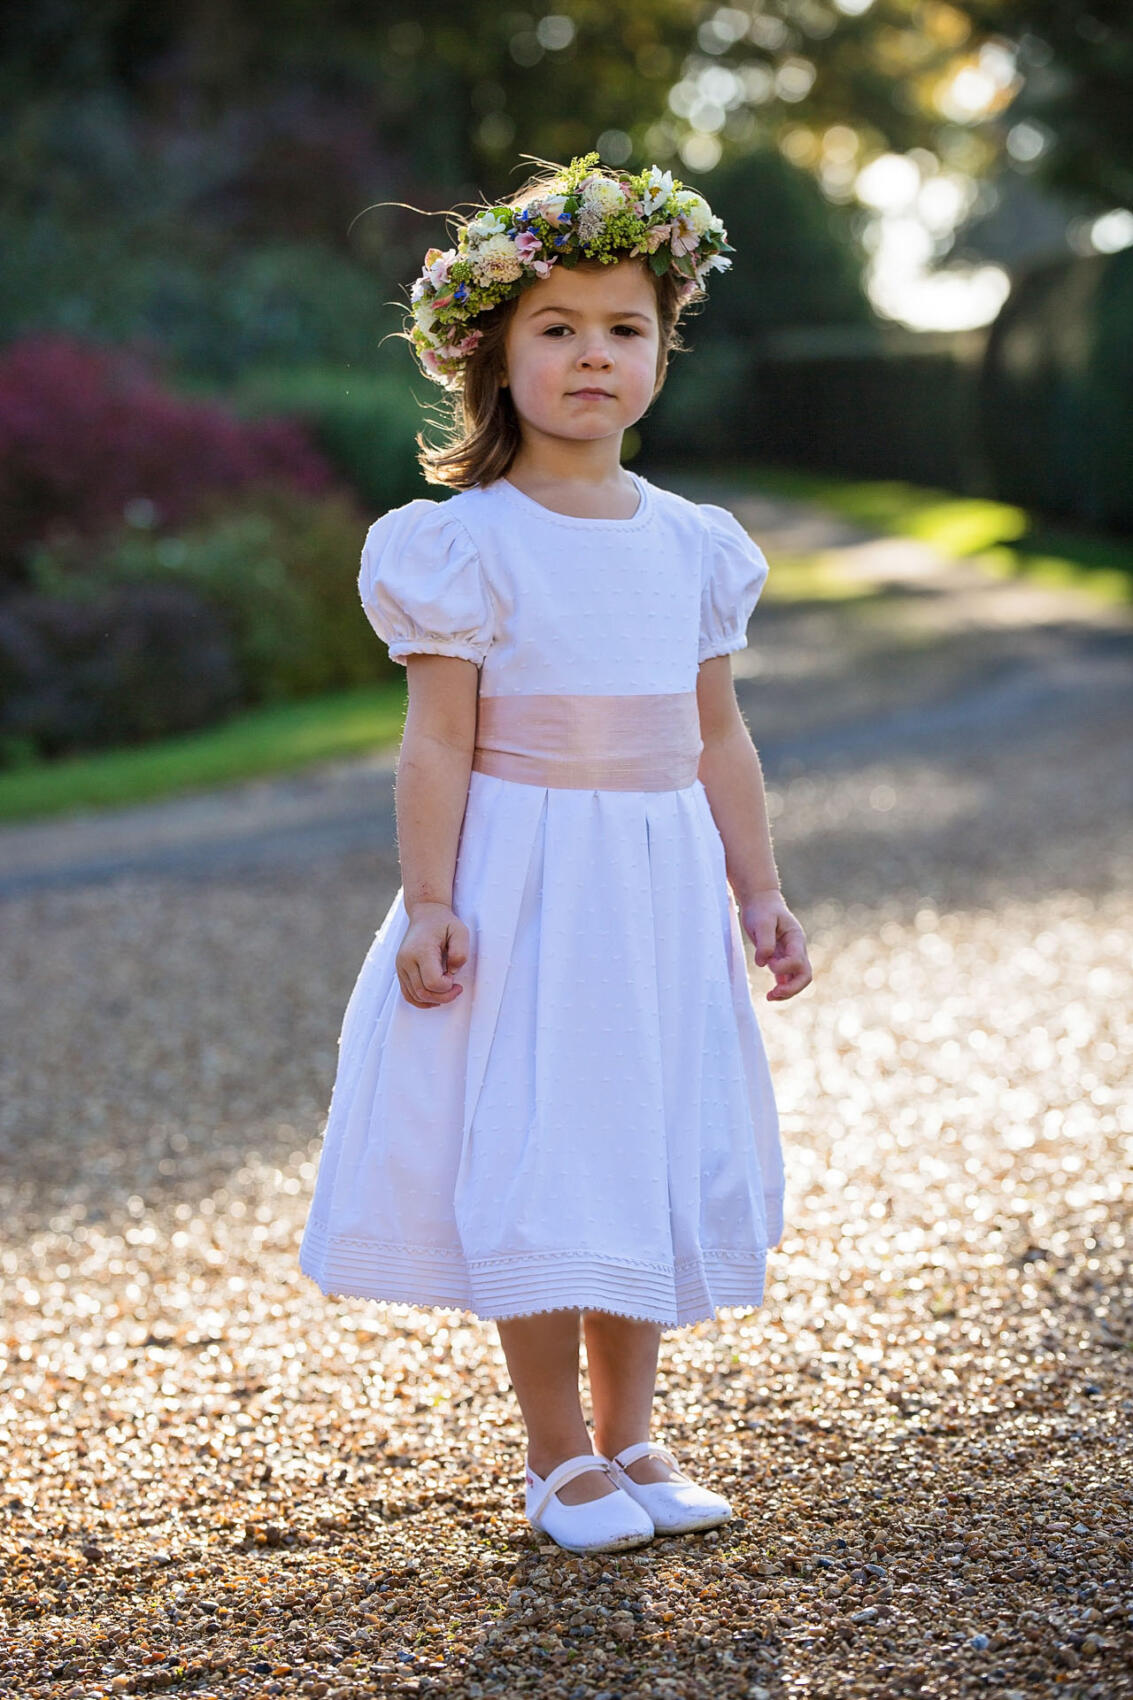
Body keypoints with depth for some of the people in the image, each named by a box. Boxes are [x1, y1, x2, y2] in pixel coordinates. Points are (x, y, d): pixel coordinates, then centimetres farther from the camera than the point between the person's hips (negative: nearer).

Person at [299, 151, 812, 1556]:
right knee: (535, 1165, -2)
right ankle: (559, 1456, 12)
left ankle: (630, 1436, 24)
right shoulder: (470, 543, -8)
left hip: (663, 889, 5)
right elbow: (439, 737, -9)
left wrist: (759, 892, 10)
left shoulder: (693, 543, 7)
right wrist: (428, 904, -15)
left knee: (658, 1158, 10)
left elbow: (717, 735, 11)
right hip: (525, 884, -5)